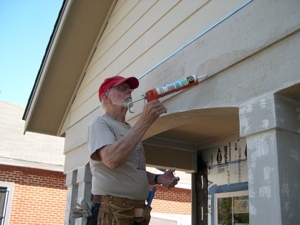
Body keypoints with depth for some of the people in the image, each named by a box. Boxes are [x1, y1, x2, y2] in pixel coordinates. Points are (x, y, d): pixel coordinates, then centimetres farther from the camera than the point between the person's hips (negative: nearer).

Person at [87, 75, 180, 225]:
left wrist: (158, 178, 4)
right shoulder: (100, 123, -6)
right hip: (112, 212, -8)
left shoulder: (131, 130, 19)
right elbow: (112, 160, -24)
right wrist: (145, 121, -24)